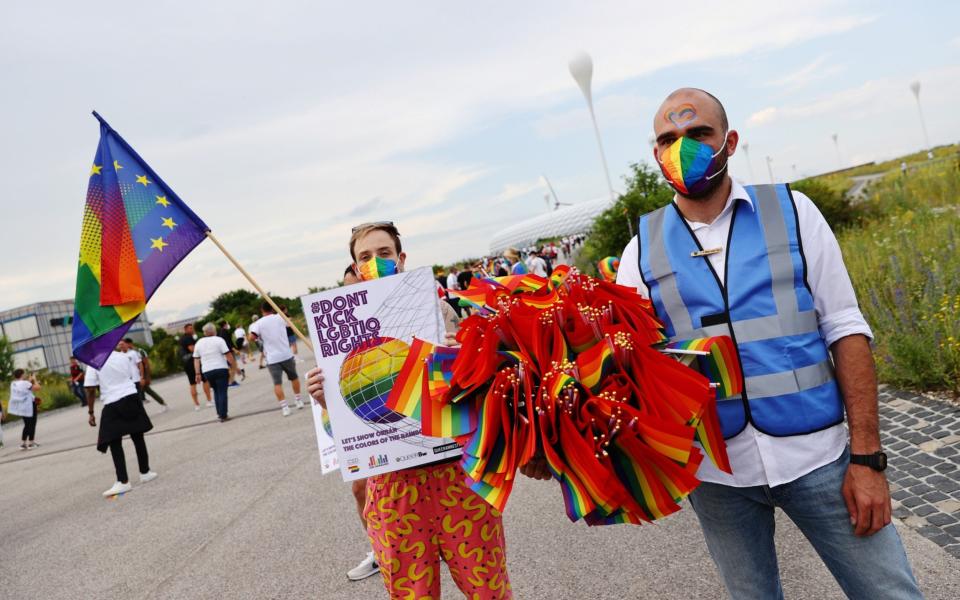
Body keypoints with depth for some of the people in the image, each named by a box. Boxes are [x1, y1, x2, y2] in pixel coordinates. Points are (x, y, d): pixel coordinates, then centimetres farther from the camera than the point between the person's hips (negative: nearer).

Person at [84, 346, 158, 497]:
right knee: (138, 437, 14)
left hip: (113, 404, -4)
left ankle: (123, 482, -4)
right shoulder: (123, 357, 5)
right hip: (131, 397, 4)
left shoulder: (94, 363, -5)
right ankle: (145, 472, 24)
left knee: (115, 443, 0)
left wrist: (91, 412, 0)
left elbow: (90, 390, -6)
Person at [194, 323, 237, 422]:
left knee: (216, 391, 20)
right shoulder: (219, 340, -4)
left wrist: (198, 374, 10)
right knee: (222, 392, -1)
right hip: (221, 369, -5)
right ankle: (223, 415, -3)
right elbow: (228, 355, -9)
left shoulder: (198, 343, 10)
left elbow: (196, 360, 8)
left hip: (207, 371, 5)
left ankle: (219, 413, 17)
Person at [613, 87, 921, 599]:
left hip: (816, 454, 0)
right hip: (715, 471, 1)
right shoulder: (644, 250, 1)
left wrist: (866, 456, -7)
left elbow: (846, 331, -1)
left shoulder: (791, 211, 0)